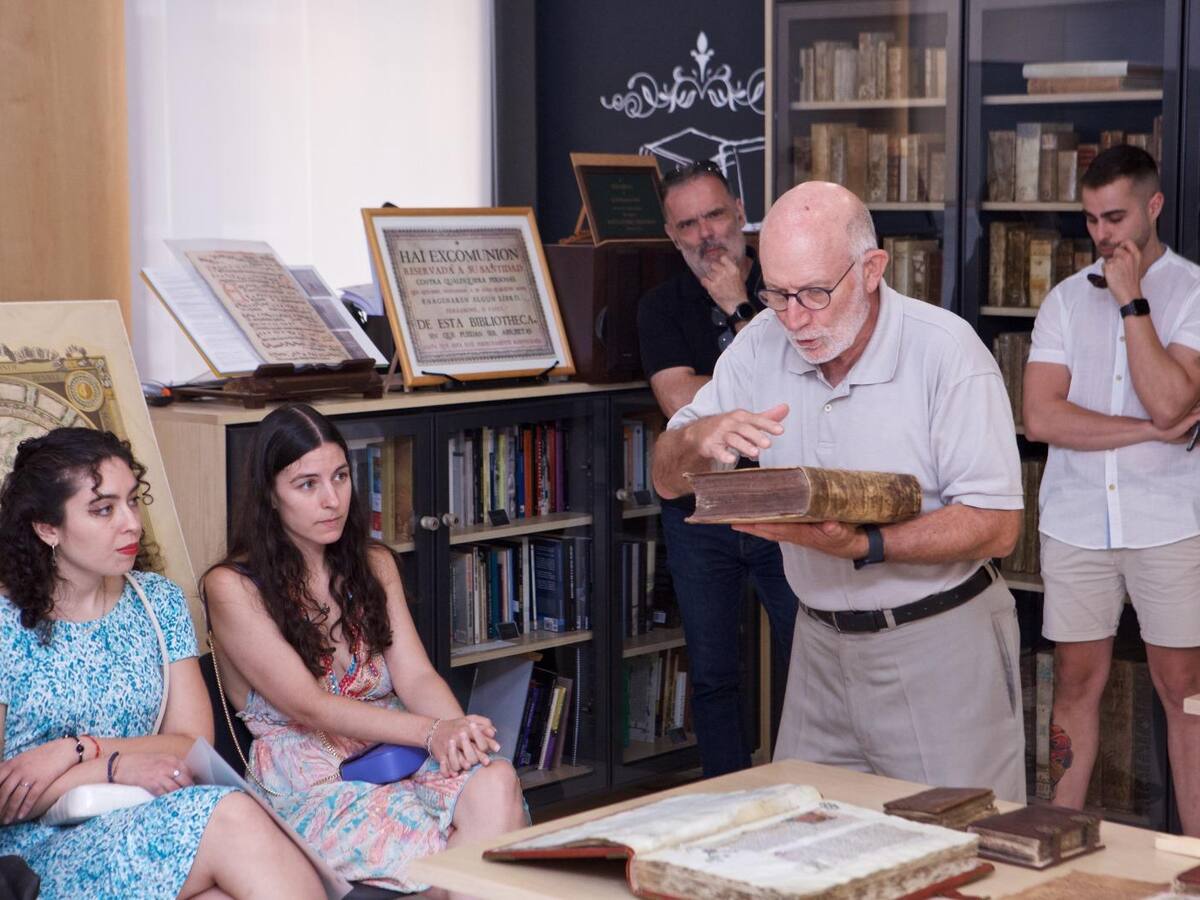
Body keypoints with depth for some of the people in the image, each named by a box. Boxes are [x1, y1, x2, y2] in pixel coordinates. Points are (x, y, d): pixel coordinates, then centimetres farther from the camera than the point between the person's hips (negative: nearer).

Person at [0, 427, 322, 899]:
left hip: (150, 833, 4)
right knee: (229, 817, -30)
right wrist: (115, 765, -15)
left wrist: (76, 750, -11)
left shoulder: (159, 601, 10)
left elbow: (194, 745, 3)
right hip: (40, 855, -3)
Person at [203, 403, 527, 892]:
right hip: (304, 788, -5)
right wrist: (433, 732, -24)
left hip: (395, 756, 6)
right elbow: (308, 707, -12)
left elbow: (416, 677, 4)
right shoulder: (232, 587, -3)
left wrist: (457, 730, -21)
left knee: (496, 781, -30)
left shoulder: (374, 564, 16)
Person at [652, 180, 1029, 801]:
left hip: (939, 643, -4)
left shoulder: (945, 350, -16)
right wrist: (700, 437, -20)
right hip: (822, 640, 5)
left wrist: (863, 547, -31)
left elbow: (997, 527, -18)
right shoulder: (760, 344, -1)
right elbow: (668, 481, 4)